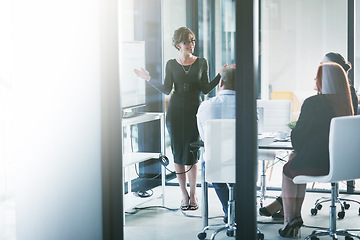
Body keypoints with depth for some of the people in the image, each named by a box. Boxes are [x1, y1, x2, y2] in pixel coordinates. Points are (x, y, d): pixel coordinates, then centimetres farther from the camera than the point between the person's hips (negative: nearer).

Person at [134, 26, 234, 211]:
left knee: (191, 154, -3)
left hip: (195, 111, -1)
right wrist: (149, 79, -6)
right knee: (178, 153, 2)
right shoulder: (171, 64, 6)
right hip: (176, 111, 1)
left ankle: (193, 195, 10)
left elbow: (205, 89, 0)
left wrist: (220, 75, -9)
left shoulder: (201, 63, 5)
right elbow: (166, 89, 1)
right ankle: (184, 194, 13)